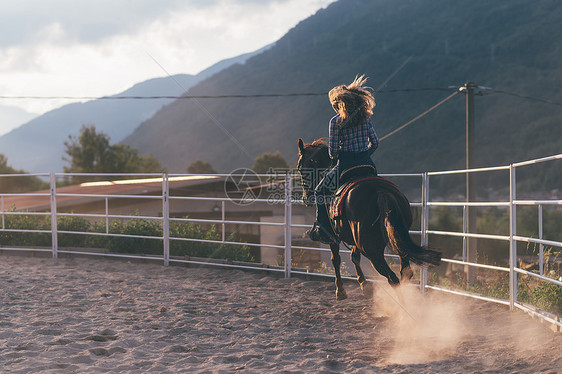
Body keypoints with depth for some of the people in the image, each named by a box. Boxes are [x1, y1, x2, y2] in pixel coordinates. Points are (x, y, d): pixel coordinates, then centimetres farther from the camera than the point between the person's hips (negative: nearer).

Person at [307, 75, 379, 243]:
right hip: (367, 164, 5)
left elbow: (333, 149, -10)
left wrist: (335, 158, 11)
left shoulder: (336, 121, -8)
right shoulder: (365, 118, 7)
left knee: (321, 191, 13)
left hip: (346, 165, -5)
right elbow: (375, 142, 10)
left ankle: (324, 229, 4)